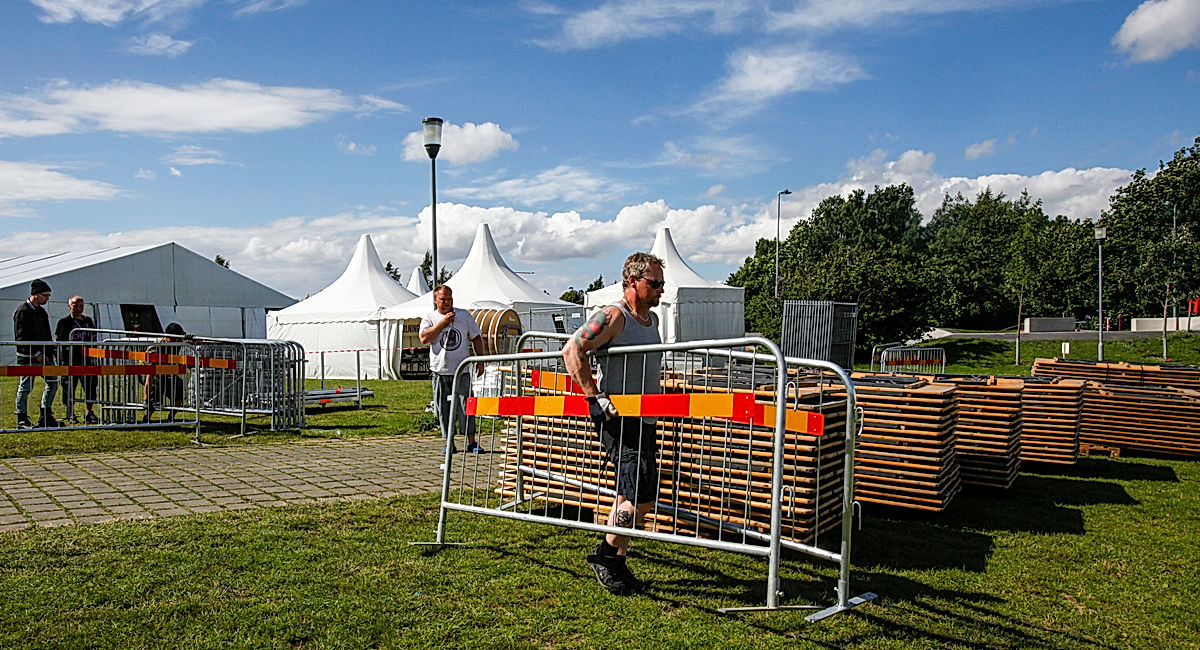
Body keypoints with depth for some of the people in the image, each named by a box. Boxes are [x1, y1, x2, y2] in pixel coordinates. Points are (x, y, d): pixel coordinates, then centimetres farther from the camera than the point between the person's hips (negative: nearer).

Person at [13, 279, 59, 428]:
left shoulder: (41, 311, 16)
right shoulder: (22, 312, -10)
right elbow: (21, 338, -16)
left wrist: (49, 352, 13)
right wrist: (37, 353, -18)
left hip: (45, 356, 8)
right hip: (28, 357, -8)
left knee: (53, 383, 8)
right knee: (26, 387, -1)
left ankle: (46, 417, 17)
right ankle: (22, 419, 9)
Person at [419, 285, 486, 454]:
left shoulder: (465, 315, 9)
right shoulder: (429, 318, 5)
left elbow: (476, 338, 14)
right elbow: (424, 339, -12)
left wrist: (480, 361, 7)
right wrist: (443, 322, -13)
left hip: (462, 370, 0)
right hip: (440, 371, 0)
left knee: (466, 405, -6)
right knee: (443, 408, 3)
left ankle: (471, 442, -1)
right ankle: (449, 442, 13)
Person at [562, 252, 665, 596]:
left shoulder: (652, 320, 16)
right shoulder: (613, 317, -11)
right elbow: (572, 350, -17)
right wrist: (596, 396, -19)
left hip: (646, 419, 9)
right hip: (616, 417, -9)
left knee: (630, 496, 11)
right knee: (642, 493, -14)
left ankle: (617, 563, 22)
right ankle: (606, 553, 4)